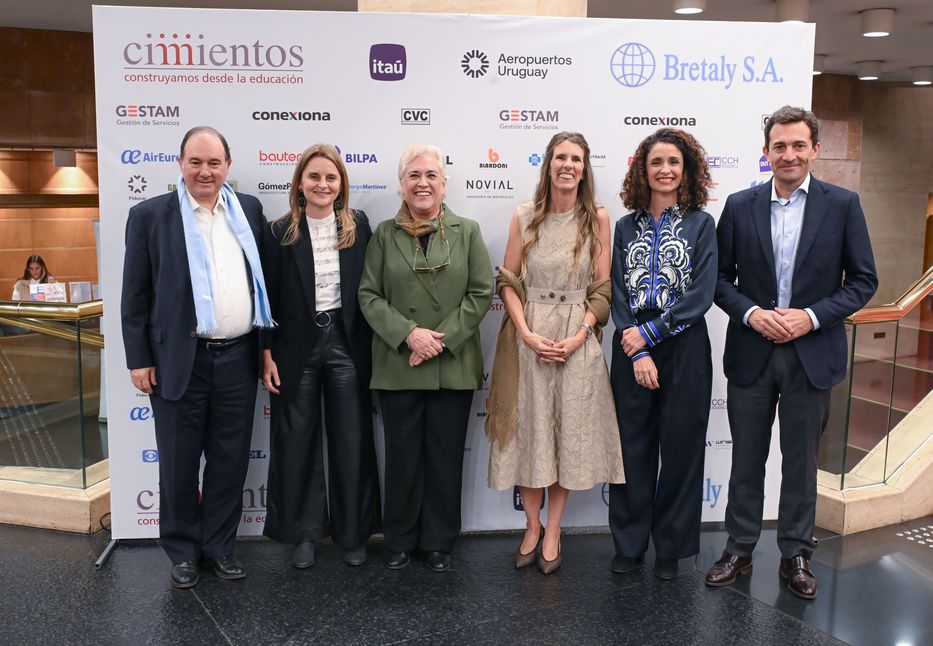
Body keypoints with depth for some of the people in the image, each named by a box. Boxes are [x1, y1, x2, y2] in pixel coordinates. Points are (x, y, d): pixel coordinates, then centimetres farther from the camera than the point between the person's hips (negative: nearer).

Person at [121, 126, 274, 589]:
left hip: (238, 358, 3)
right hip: (179, 360, -2)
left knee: (230, 461, 11)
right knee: (179, 463, 9)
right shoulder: (150, 215, -2)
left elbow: (263, 279, 12)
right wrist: (139, 358, -5)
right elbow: (135, 295, -1)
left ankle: (219, 545, 28)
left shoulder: (249, 209, 7)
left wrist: (266, 345, 8)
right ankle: (182, 550, 27)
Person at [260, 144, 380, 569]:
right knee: (297, 441, 9)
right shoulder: (281, 233, -2)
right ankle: (303, 532, 27)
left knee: (352, 440, 7)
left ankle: (353, 533, 24)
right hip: (297, 346, 0)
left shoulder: (358, 226, 1)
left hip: (346, 343, 1)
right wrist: (267, 354, -4)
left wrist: (371, 347, 0)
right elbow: (269, 298, -1)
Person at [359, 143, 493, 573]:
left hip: (454, 366, 0)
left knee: (446, 456, 8)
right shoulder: (384, 235, 5)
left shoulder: (467, 232, 5)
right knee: (402, 456, 8)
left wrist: (443, 339, -11)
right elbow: (369, 295, 0)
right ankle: (400, 540, 25)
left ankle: (439, 541, 25)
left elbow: (481, 293, -1)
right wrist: (408, 334, -14)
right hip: (398, 367, 0)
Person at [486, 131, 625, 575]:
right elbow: (508, 282, 1)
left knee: (568, 434, 6)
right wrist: (527, 334, -11)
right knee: (529, 431, 7)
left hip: (577, 341, 0)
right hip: (529, 338, 1)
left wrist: (580, 335, -12)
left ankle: (553, 533, 21)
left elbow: (603, 287, 0)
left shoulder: (597, 218, 1)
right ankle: (532, 528, 24)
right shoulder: (524, 217, 3)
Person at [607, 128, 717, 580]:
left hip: (684, 348, -2)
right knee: (632, 445, 7)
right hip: (631, 348, 2)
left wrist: (648, 334, -12)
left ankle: (671, 547, 22)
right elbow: (618, 294, 3)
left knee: (680, 446, 5)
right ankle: (629, 544, 22)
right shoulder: (626, 227, 9)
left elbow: (701, 295, -7)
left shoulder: (701, 224, 2)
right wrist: (636, 353, -9)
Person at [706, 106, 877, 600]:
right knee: (746, 458, 11)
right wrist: (751, 313, -13)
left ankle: (796, 554, 27)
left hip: (812, 353, -1)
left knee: (800, 461, 11)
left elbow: (863, 280, -1)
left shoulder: (843, 204, -1)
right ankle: (739, 550, 25)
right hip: (751, 353, 1)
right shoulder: (740, 205, 1)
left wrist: (812, 316, -14)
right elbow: (720, 276, 3)